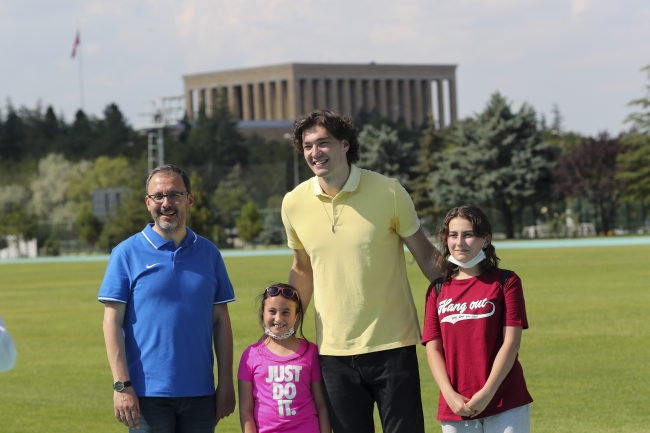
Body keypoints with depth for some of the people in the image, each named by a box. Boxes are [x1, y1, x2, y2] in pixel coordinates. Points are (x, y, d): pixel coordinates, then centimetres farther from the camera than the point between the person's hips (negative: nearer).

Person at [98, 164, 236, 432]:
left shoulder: (208, 253, 9)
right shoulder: (128, 253, 0)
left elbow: (221, 321, 11)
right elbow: (113, 322, -4)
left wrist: (226, 383, 5)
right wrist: (121, 385, -12)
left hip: (200, 393, 3)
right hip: (149, 394, -3)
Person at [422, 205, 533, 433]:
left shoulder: (506, 282, 1)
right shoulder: (437, 291, 9)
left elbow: (511, 342, -5)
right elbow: (433, 348, 6)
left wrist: (486, 393, -13)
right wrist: (449, 394, -9)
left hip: (505, 405, -3)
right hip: (456, 407, 3)